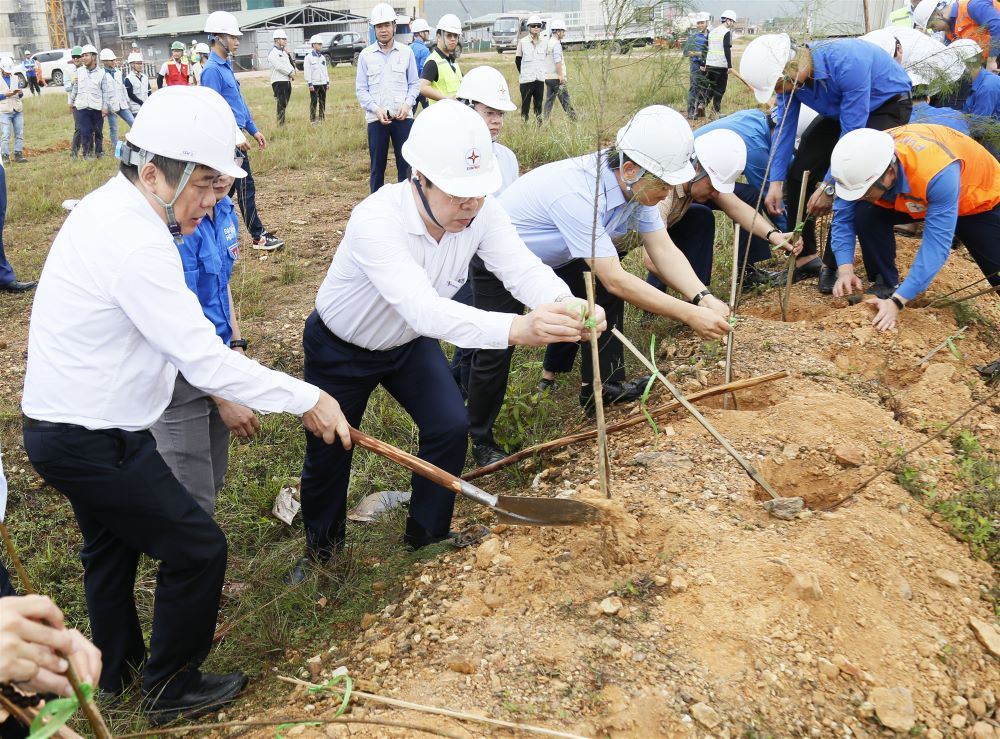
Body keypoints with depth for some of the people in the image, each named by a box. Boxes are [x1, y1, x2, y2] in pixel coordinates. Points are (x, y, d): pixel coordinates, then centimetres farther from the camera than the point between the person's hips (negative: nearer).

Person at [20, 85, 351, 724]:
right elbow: (206, 360, -29)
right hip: (93, 442, -11)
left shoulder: (109, 210, 3)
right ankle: (171, 688, 22)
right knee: (197, 548, 3)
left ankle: (117, 667, 50)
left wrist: (224, 395, 10)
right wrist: (307, 399, -21)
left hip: (63, 427, 11)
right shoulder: (135, 242, -28)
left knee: (111, 546, 28)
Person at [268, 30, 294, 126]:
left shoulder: (284, 52, 21)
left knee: (284, 104, 10)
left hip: (287, 81, 9)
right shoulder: (273, 53, -7)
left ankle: (283, 124, 14)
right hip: (278, 82, -9)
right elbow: (279, 67, -17)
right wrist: (290, 73, -10)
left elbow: (289, 65, 18)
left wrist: (292, 72, -4)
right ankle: (280, 124, -11)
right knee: (281, 105, -12)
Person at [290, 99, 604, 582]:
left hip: (409, 342, 4)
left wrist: (567, 305, -59)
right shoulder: (376, 221, -42)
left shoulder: (481, 212, -24)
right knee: (329, 448, 7)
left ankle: (427, 535, 21)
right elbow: (424, 309, -53)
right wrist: (518, 329, -67)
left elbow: (524, 269, -35)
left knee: (450, 428, -6)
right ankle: (321, 547, 37)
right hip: (340, 348, -4)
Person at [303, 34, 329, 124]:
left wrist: (328, 82, 13)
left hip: (323, 83, 6)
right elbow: (307, 71, -9)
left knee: (322, 102, 9)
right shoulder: (309, 57, -6)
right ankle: (313, 120, 0)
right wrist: (309, 83, -14)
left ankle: (322, 119, 17)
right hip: (314, 83, -6)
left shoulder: (322, 57, 13)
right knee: (314, 102, -4)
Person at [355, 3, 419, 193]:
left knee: (406, 164, 3)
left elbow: (414, 83, 8)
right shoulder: (366, 55, 4)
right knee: (377, 166, 5)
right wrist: (376, 109, -12)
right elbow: (361, 89, 3)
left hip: (403, 117, 0)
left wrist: (407, 104, -11)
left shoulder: (406, 52, 6)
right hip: (376, 119, 0)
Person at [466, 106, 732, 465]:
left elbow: (664, 251, -15)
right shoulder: (575, 193, -41)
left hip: (552, 256, 8)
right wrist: (689, 315, -40)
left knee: (608, 295, 0)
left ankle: (603, 386, 18)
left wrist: (704, 297, -31)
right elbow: (615, 279, -41)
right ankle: (481, 439, 11)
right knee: (497, 349, -11)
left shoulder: (636, 181, -17)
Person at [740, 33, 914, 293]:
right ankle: (805, 257, 8)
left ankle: (834, 264, -10)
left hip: (888, 105, -7)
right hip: (840, 110, 7)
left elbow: (852, 131, -35)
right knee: (799, 171, -4)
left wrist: (828, 186, -33)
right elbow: (784, 126, -10)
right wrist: (776, 181, -18)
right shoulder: (787, 76, -18)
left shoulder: (847, 64, -39)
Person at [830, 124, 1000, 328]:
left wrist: (897, 301, -45)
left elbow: (936, 245, -41)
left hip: (980, 196, -3)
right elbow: (842, 217, -19)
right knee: (866, 214, -22)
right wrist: (845, 270, -32)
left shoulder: (939, 173, -44)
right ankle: (887, 286, -6)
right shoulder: (864, 164, -31)